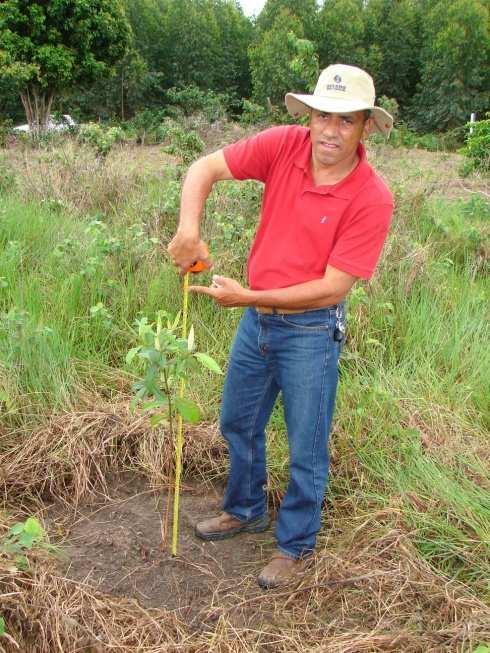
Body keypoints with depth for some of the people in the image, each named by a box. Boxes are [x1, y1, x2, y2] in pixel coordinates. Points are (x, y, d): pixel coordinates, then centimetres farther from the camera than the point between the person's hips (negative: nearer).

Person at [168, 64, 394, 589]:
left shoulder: (372, 198, -21)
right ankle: (245, 511, 48)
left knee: (306, 451, 9)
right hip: (256, 319, 5)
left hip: (311, 331, -5)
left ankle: (295, 544, 34)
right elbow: (205, 169, -7)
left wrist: (248, 297, -23)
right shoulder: (284, 145, -10)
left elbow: (333, 288, -22)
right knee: (238, 424, 22)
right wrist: (188, 228, -26)